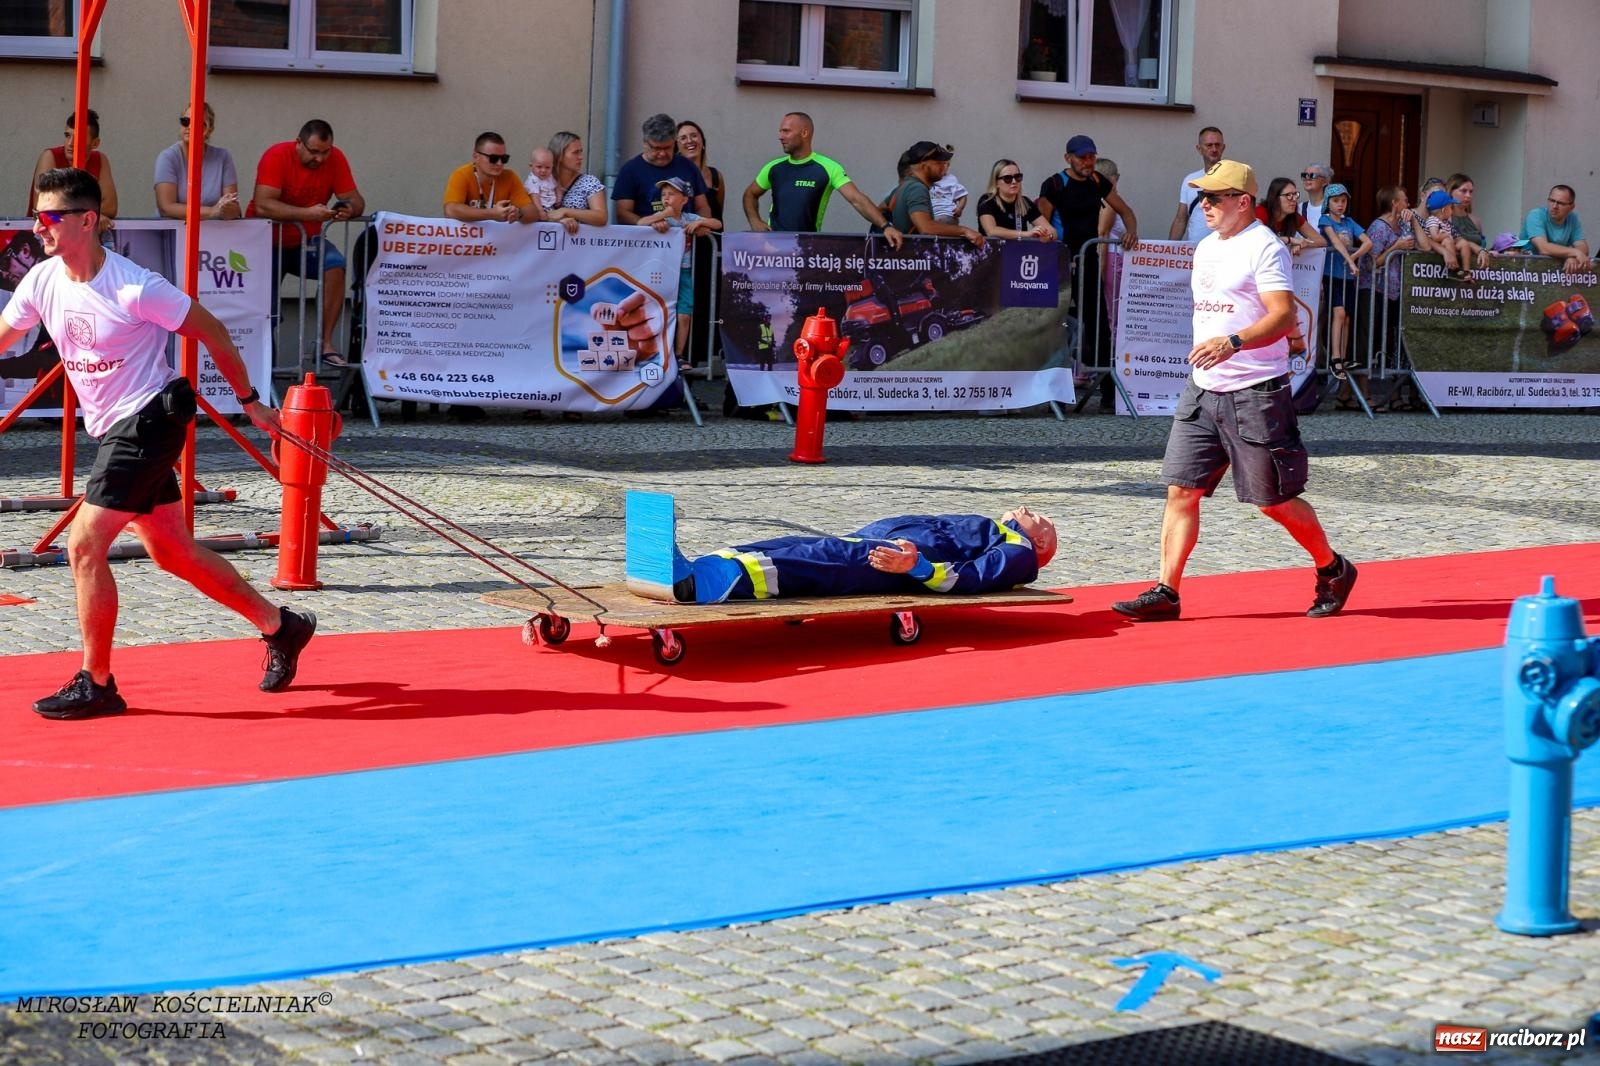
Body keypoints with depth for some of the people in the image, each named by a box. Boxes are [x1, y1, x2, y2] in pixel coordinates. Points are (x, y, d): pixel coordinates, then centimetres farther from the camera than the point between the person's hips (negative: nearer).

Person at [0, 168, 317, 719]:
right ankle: (280, 626, 29)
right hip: (115, 428, 8)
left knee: (84, 546, -13)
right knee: (172, 551, 14)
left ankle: (95, 684, -2)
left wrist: (250, 401, -1)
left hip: (148, 420, -8)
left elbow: (212, 331, -9)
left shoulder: (135, 288, -19)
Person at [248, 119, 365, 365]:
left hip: (306, 239, 3)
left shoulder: (335, 159, -9)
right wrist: (307, 213, -42)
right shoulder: (277, 156, -22)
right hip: (268, 240, -3)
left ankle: (326, 343, -20)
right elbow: (263, 205, -32)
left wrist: (349, 209, -32)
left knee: (335, 266, -24)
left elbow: (356, 200, -6)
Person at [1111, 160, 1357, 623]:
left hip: (1255, 393, -8)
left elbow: (1284, 316, -22)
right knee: (1180, 489, -1)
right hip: (1202, 391, 8)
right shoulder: (1206, 247, 15)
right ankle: (1165, 592, 1)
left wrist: (1232, 343, -35)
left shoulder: (1264, 247, -12)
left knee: (1275, 500, 1)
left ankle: (1334, 571, 23)